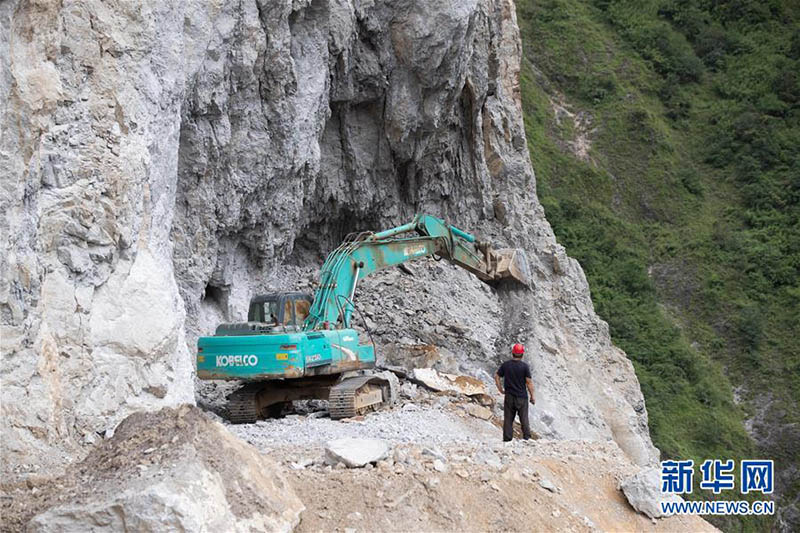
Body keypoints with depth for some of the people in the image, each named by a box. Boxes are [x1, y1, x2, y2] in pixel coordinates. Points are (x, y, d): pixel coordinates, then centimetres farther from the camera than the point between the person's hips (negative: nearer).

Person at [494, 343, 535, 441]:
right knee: (524, 419, 7)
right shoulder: (525, 366, -10)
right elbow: (529, 382, -10)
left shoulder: (505, 365, 0)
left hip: (509, 396, 2)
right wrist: (532, 396, -2)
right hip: (522, 397, -2)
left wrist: (501, 390, 10)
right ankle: (527, 438, 7)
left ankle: (507, 439, 8)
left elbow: (496, 377, 2)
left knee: (508, 419, 7)